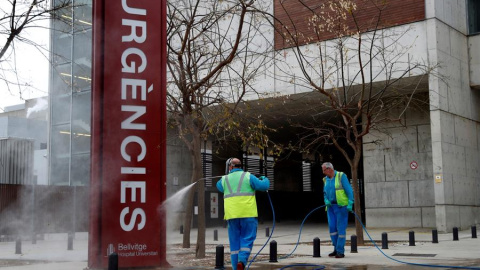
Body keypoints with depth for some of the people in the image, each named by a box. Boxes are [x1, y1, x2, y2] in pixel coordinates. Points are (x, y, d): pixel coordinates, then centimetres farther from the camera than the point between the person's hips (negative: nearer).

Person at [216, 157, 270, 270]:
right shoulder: (248, 176, 1)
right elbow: (263, 186, -3)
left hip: (232, 215, 3)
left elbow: (219, 186, 33)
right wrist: (265, 179, 19)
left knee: (234, 241, 10)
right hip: (248, 214, -3)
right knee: (247, 239, 4)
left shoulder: (225, 179, 11)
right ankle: (242, 260, -17)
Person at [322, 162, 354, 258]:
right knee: (332, 227, 3)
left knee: (341, 228, -4)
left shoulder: (341, 176, -7)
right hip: (331, 207, 6)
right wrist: (326, 201, -2)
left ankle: (340, 251, -1)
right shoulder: (326, 179, 11)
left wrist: (350, 204, -18)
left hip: (341, 206, -6)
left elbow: (349, 190, -9)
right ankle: (336, 249, 15)